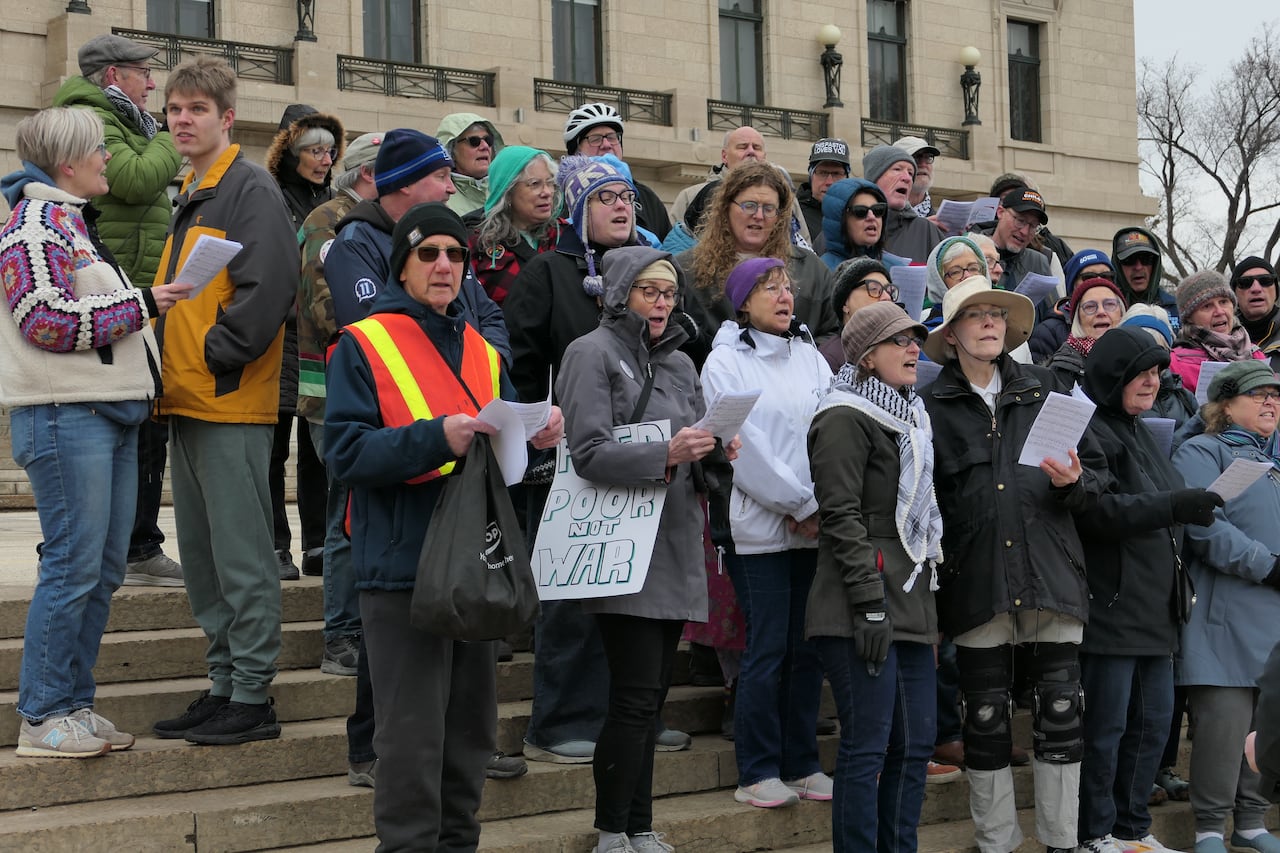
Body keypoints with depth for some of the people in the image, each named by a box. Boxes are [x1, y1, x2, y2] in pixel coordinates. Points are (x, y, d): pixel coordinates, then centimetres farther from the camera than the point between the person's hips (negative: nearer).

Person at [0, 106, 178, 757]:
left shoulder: (75, 222, 22)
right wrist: (139, 305, -13)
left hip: (111, 415, 10)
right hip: (65, 416, -10)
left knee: (104, 568, 9)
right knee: (73, 563, -9)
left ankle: (74, 705, 17)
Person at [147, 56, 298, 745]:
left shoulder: (251, 190, -8)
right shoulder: (188, 196, 19)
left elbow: (268, 287, -19)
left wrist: (217, 354, -16)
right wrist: (168, 360, 12)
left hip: (232, 403, -9)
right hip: (186, 403, 9)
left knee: (241, 555, -5)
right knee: (201, 555, 12)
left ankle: (252, 697, 1)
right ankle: (225, 683, 20)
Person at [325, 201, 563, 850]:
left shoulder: (483, 353, 16)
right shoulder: (363, 346, -3)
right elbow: (346, 451, -13)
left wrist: (536, 437, -4)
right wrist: (435, 437, -24)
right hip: (402, 564, -6)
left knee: (472, 723, 13)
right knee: (413, 730, -5)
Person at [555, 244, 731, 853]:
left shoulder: (679, 362, 19)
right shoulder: (593, 353, -3)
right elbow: (589, 453, -13)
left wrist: (715, 453, -2)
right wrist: (666, 454, -25)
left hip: (676, 546, 7)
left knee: (651, 698, 9)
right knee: (636, 697, -9)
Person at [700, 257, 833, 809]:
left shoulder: (810, 356, 15)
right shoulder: (725, 362, 0)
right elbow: (744, 447, -9)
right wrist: (803, 504, -10)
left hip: (817, 525, 5)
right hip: (760, 527, -5)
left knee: (809, 647, 6)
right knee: (768, 649, -5)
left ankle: (802, 764, 16)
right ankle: (758, 773, 4)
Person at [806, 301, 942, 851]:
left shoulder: (911, 417, 21)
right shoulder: (846, 418, -7)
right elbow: (841, 515, -15)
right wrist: (870, 603, -20)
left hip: (912, 606, 9)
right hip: (864, 614, -9)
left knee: (915, 743, 9)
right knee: (867, 745, -7)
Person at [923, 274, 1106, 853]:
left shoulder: (1044, 389, 13)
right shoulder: (932, 406, 7)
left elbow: (1098, 473, 14)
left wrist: (1074, 481, -8)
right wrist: (937, 565, -5)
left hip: (1051, 575, 1)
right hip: (977, 582, -1)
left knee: (1060, 713, 0)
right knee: (986, 719, 5)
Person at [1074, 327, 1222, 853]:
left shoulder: (1142, 435, 21)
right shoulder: (1090, 432, -9)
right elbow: (1097, 512, -22)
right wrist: (1174, 506, -28)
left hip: (1155, 607, 9)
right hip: (1110, 605, -9)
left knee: (1154, 720, 11)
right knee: (1106, 725, -4)